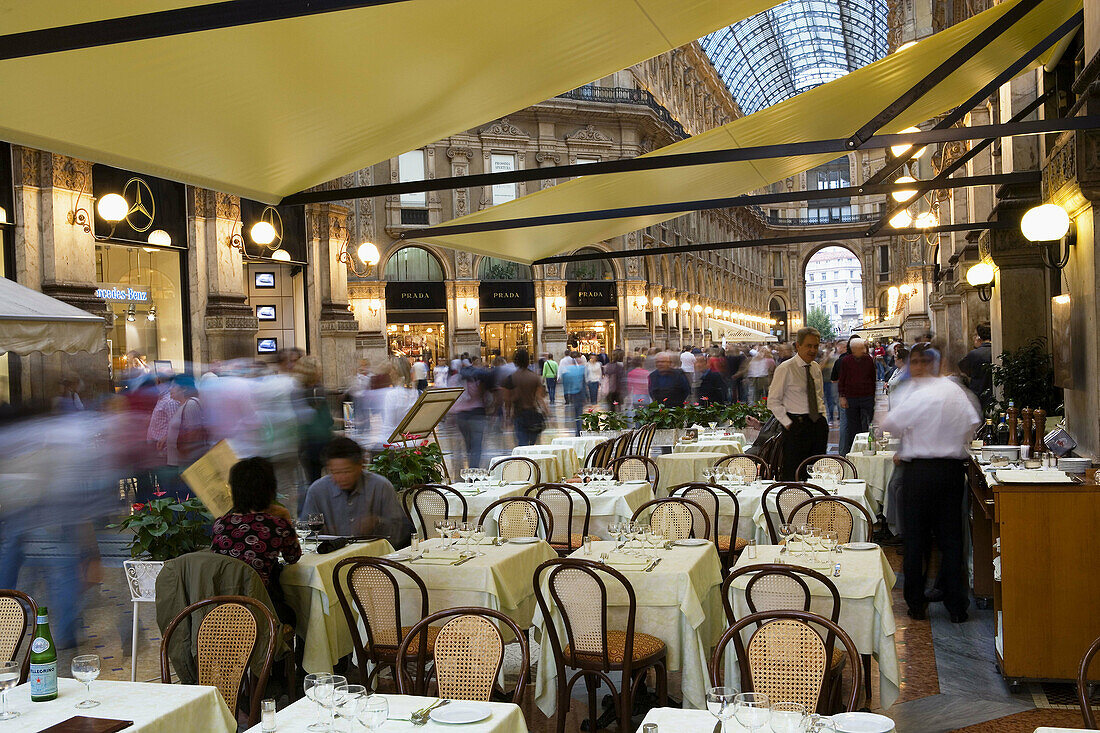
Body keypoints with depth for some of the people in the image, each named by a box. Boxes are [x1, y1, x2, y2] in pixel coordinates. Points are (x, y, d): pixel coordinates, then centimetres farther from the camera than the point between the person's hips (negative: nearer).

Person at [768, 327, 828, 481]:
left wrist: (823, 419, 10)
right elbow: (773, 401, -7)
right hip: (797, 425, -6)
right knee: (792, 473, -7)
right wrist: (788, 423, -12)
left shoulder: (816, 368, 12)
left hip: (819, 424, 6)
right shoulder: (785, 369, -8)